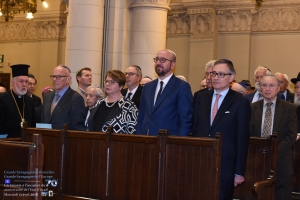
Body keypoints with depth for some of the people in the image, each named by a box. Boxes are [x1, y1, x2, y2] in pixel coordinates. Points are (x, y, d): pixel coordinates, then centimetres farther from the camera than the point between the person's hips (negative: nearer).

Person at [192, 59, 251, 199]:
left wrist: (239, 172, -6)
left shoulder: (240, 103, -5)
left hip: (225, 166, -3)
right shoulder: (201, 97, 9)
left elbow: (242, 139, -4)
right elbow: (194, 128, 12)